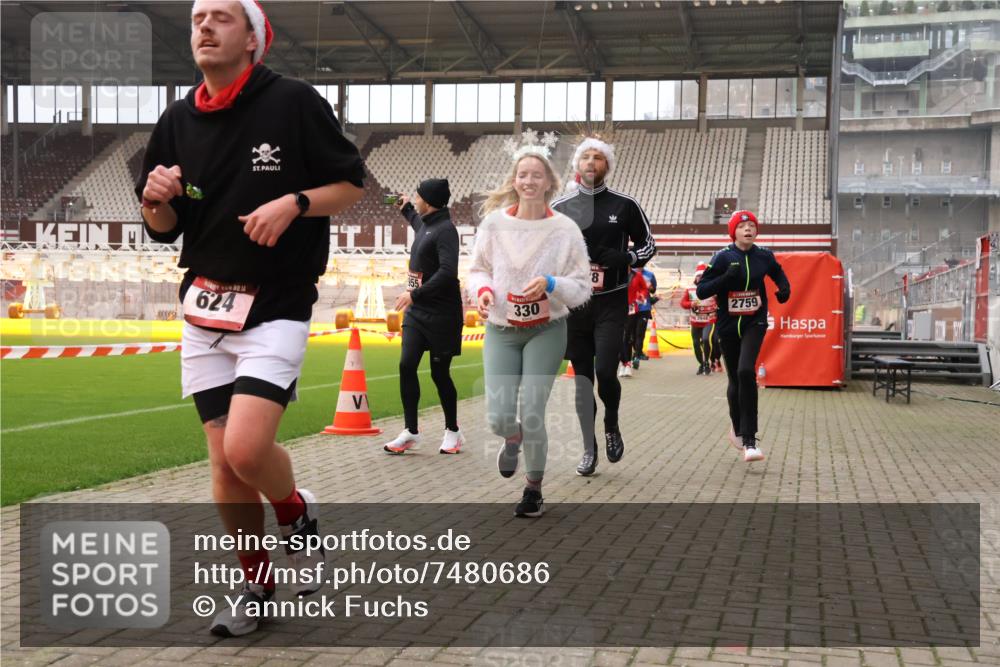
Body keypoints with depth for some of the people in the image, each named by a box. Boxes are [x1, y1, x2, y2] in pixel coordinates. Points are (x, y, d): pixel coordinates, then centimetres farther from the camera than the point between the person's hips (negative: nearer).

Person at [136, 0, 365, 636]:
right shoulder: (177, 121, 8)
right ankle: (257, 586, 24)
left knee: (247, 450, -19)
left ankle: (299, 515, 14)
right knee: (224, 463, 6)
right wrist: (157, 199, -9)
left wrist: (293, 203, -17)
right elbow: (164, 228, 14)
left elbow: (352, 183, -1)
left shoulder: (295, 102, -6)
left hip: (278, 308, -5)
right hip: (205, 307, 5)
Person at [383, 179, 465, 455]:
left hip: (440, 313, -8)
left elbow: (447, 272, -25)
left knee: (439, 373, 2)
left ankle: (452, 431, 19)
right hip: (417, 311, 8)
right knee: (407, 365, -2)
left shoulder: (445, 230, -15)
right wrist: (405, 209, 38)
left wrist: (416, 294, -25)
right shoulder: (425, 224, 12)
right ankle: (411, 432, 5)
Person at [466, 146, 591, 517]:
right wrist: (482, 289, -14)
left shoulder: (565, 229, -7)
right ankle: (513, 439, 35)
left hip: (546, 332, -1)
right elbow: (477, 270, 8)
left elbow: (582, 289, -4)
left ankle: (534, 488, 21)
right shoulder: (494, 222, -3)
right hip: (500, 332, 1)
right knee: (498, 418, -6)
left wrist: (551, 284, -22)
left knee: (532, 414, -6)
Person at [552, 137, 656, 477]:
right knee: (583, 378, 5)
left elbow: (648, 244, 8)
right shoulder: (560, 208, 5)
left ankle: (612, 427, 16)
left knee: (605, 372, -14)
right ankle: (589, 449, 15)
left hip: (611, 302, -2)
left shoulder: (624, 206, 1)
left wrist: (625, 259, -11)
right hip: (573, 302, 2)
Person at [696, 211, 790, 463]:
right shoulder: (723, 257, -8)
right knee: (735, 380, 9)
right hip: (729, 326, 0)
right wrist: (727, 277, -25)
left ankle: (749, 441, -19)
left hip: (754, 322, 0)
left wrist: (784, 288, 1)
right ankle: (738, 428, 38)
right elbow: (701, 291, -12)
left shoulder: (764, 256, 0)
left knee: (746, 371, -22)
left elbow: (778, 274, 22)